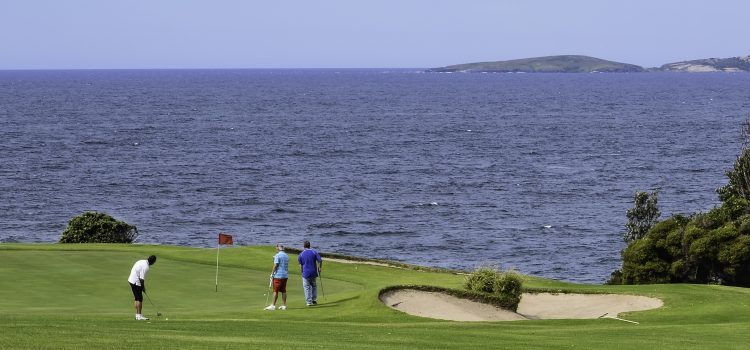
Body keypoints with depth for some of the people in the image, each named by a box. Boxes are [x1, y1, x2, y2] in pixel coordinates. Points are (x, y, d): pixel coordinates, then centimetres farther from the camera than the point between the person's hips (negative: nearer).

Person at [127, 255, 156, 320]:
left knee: (137, 299, 16)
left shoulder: (141, 261, 8)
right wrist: (143, 287, -5)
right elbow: (142, 278, -20)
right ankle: (139, 316, -4)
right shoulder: (146, 267, -21)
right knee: (139, 299, -4)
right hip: (136, 283, -10)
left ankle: (138, 315, 20)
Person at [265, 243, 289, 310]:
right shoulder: (286, 256, 12)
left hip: (278, 275, -7)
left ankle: (273, 305, -6)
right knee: (283, 291, 8)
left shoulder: (278, 255, -12)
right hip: (285, 275, 7)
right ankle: (283, 305, 7)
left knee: (275, 291, -5)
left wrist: (272, 273, -9)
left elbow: (275, 265, -17)